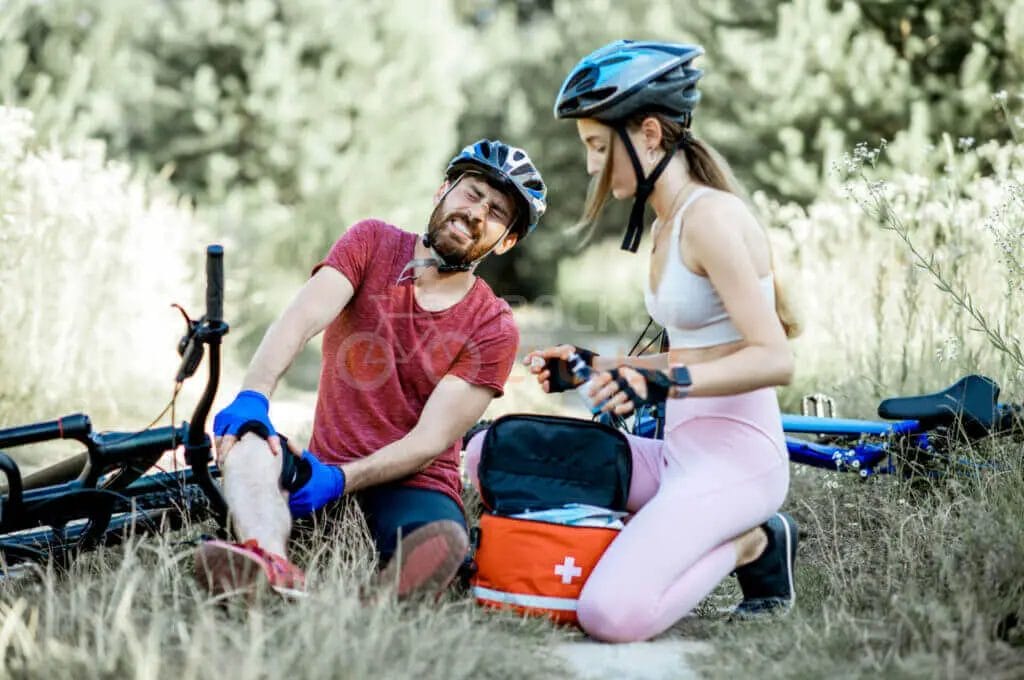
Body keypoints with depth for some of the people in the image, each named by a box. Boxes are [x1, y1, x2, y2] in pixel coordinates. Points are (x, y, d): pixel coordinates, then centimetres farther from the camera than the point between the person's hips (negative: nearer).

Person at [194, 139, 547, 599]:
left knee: (441, 544, -36)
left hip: (412, 487, -1)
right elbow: (303, 318, -13)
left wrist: (338, 479, -25)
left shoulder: (494, 329, -1)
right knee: (246, 441, -31)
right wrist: (253, 396, -32)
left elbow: (430, 441, -9)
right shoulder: (372, 243, 5)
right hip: (326, 466, 1)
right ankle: (272, 567, -60)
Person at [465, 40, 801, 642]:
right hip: (683, 452, 10)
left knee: (613, 615, -28)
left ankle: (752, 545, 2)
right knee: (492, 453, 5)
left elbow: (773, 360, -21)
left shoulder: (710, 215, -14)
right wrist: (592, 368, 15)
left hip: (735, 458, -10)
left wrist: (666, 383, -33)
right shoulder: (668, 224, 15)